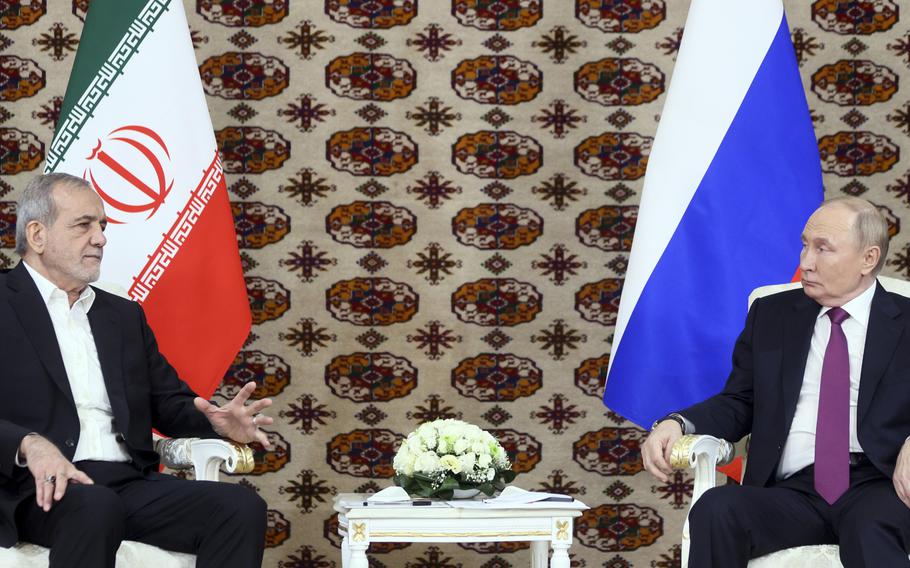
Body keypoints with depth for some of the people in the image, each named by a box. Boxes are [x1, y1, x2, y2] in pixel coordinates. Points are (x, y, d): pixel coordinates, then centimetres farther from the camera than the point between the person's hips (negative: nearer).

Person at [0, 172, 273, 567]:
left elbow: (168, 403, 22)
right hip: (46, 489, -6)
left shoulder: (124, 316, 26)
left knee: (242, 507, -20)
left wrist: (217, 421, -1)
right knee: (96, 507, -40)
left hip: (131, 484, 6)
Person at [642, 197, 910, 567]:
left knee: (871, 528, -40)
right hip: (794, 490, 3)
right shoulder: (771, 315, 21)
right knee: (715, 509, -29)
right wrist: (677, 423, -1)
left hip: (877, 485, -3)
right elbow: (739, 403, 19)